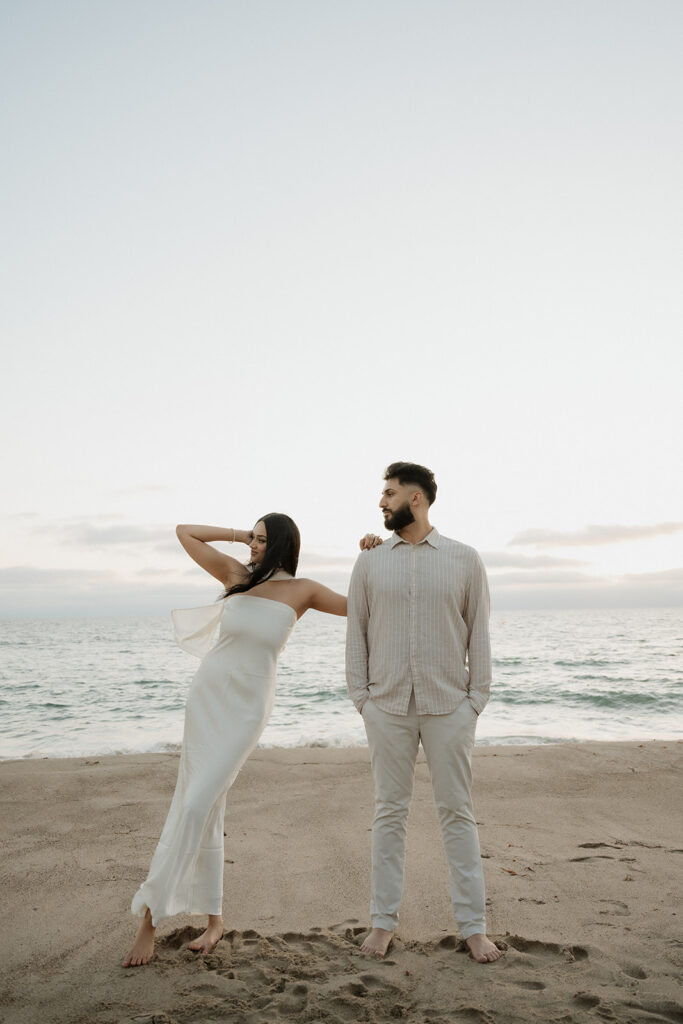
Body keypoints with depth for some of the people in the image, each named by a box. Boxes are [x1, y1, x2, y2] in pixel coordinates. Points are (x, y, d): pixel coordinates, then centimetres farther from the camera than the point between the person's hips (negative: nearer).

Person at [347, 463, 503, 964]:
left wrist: (477, 697, -2)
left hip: (448, 706, -1)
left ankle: (473, 925, 16)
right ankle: (383, 921, 18)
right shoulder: (370, 562, 6)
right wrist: (360, 695, 2)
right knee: (390, 812, 8)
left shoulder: (465, 559, 1)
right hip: (388, 706, 1)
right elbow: (356, 631, 8)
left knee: (458, 812, 6)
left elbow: (479, 633, 3)